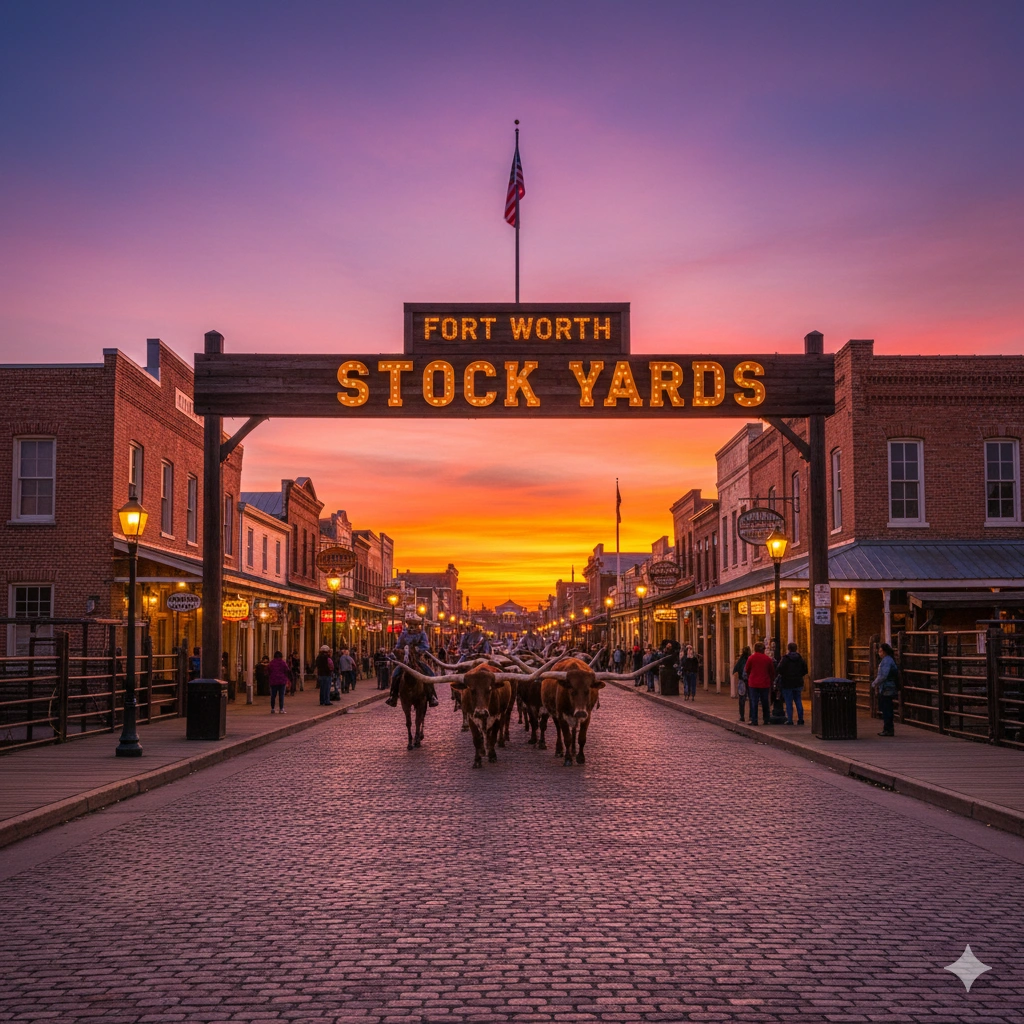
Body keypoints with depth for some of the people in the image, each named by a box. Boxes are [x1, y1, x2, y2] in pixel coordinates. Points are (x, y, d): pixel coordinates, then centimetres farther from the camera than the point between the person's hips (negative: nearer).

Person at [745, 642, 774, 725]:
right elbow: (772, 672, 7)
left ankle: (754, 720, -4)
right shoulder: (768, 659, 1)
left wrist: (749, 678, 24)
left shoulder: (751, 658, -4)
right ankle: (766, 720, 15)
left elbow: (747, 670, 6)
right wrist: (770, 682, 19)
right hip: (765, 684, 2)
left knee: (754, 702, 0)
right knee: (765, 703, 11)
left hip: (753, 684, -2)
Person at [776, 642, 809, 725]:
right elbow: (805, 670, 3)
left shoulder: (785, 658, -12)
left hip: (787, 684, -4)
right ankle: (800, 719, 12)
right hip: (798, 683, 4)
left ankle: (789, 720, -2)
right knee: (798, 701, 12)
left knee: (789, 703, 0)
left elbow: (779, 670, -18)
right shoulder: (800, 658, 2)